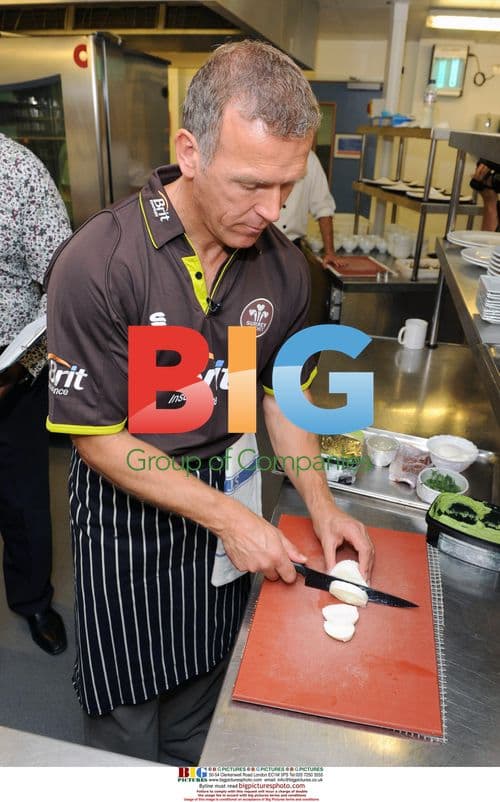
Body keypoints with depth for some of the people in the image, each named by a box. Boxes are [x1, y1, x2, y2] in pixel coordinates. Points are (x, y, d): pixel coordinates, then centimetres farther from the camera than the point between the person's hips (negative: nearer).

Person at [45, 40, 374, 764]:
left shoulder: (282, 265, -9)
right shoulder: (98, 263, -25)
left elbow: (280, 394, 4)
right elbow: (100, 439, -19)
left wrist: (321, 506, -5)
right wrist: (229, 516, -21)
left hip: (229, 496, 4)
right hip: (128, 510, -4)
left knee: (199, 703, 26)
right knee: (129, 718, 19)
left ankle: (188, 773, 55)